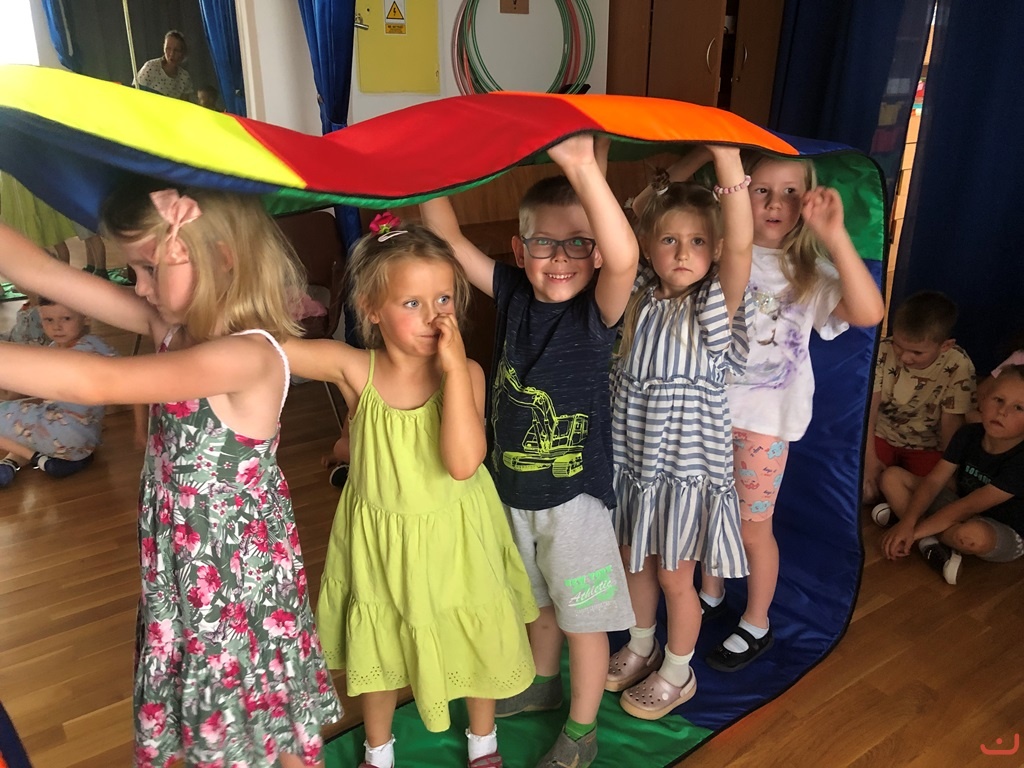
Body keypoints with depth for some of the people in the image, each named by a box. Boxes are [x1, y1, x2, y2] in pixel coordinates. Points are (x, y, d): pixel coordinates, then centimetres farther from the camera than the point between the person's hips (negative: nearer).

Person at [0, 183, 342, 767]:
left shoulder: (249, 355, -28)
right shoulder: (177, 324, -4)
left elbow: (97, 382, -37)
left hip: (237, 562, -7)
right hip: (181, 557, 7)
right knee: (208, 704, 25)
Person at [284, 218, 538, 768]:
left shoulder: (464, 372, -19)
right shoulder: (354, 370, -18)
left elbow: (463, 462, -32)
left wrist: (454, 368, -34)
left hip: (455, 541, 0)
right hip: (379, 542, 1)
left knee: (473, 641, 20)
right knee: (377, 650, 23)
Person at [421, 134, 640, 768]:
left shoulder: (598, 310, -20)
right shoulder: (513, 293, -7)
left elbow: (625, 256, -41)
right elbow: (449, 239, -7)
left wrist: (583, 167, -49)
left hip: (575, 495, -5)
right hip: (513, 489, 5)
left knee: (582, 615, 14)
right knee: (538, 600, 28)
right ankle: (544, 684, 54)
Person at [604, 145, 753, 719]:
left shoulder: (718, 301, -13)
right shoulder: (642, 299, 0)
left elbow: (741, 243, -31)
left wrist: (726, 156, -40)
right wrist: (661, 188, -10)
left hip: (688, 462, -4)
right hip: (633, 455, 5)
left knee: (674, 575, 10)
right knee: (635, 560, 21)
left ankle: (678, 672, 35)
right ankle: (642, 646, 46)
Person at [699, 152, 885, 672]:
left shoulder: (809, 271, -6)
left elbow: (868, 312, -22)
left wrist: (834, 236, -30)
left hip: (766, 418, -2)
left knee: (753, 526, 10)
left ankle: (756, 625, 33)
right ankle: (710, 595, 44)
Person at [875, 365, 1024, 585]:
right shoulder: (968, 435, -10)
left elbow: (968, 506, -29)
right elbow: (933, 481, -14)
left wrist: (915, 530, -30)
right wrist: (908, 522, -29)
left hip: (1005, 532, -6)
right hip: (960, 512, 7)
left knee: (972, 535, -44)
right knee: (892, 476, -6)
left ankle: (908, 520, -17)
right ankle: (930, 545, -20)